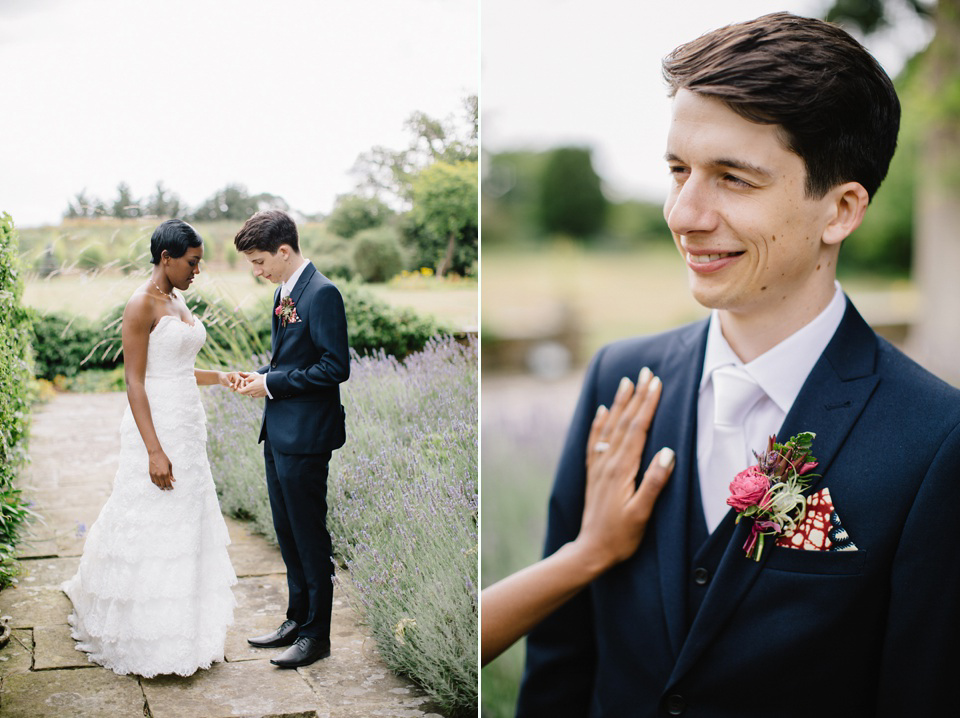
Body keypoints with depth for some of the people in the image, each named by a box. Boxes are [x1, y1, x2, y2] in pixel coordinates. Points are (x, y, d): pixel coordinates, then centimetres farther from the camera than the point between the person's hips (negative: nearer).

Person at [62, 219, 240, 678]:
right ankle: (148, 644, 8)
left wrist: (219, 378, 9)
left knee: (186, 527, 13)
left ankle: (182, 632, 24)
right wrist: (154, 451, -22)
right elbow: (135, 382, -17)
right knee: (153, 530, -3)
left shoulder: (176, 302, 13)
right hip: (156, 428, -9)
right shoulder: (141, 305, -13)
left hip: (187, 428, 9)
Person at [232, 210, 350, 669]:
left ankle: (316, 634, 12)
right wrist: (262, 374, 3)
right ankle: (297, 619, 30)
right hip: (279, 430, 9)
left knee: (310, 536, 1)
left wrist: (273, 384, -16)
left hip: (305, 436, -9)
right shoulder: (285, 291, 12)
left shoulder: (322, 294, -16)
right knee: (287, 532, 17)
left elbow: (335, 367, -20)